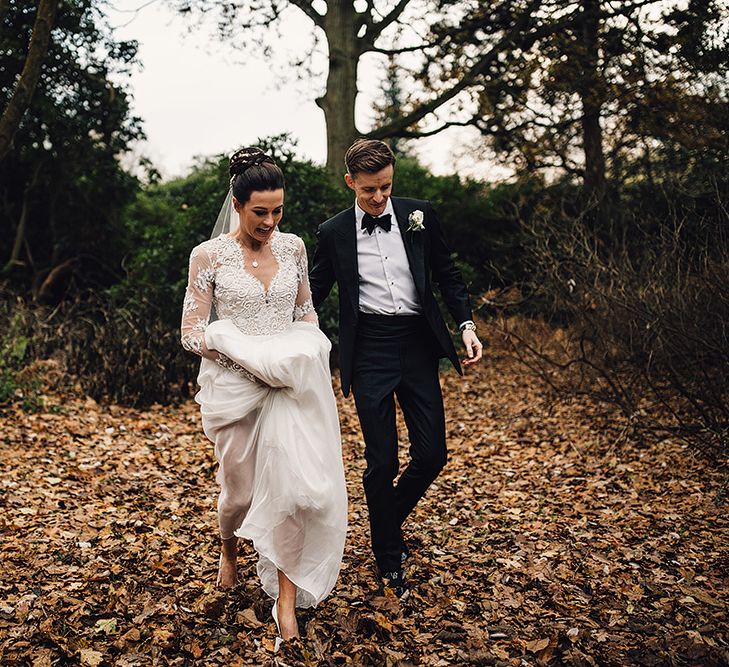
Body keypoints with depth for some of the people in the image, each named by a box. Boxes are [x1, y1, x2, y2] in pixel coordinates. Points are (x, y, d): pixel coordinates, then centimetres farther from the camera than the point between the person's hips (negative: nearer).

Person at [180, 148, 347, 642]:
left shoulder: (293, 247, 4)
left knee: (291, 486, -7)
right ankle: (229, 550, 46)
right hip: (233, 386, -2)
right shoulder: (210, 256, -7)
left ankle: (287, 601, 8)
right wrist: (254, 355, -19)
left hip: (290, 384, 2)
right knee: (241, 491, 11)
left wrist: (308, 350, -2)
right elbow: (193, 333, -8)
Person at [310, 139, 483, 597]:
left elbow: (447, 275, 11)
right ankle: (389, 560, 20)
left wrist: (467, 325, -1)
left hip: (417, 344, 2)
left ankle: (391, 517, 33)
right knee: (381, 461, 1)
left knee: (432, 454, 2)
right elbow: (315, 293, 11)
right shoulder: (333, 233, 2)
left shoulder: (419, 216, 4)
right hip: (369, 350, -2)